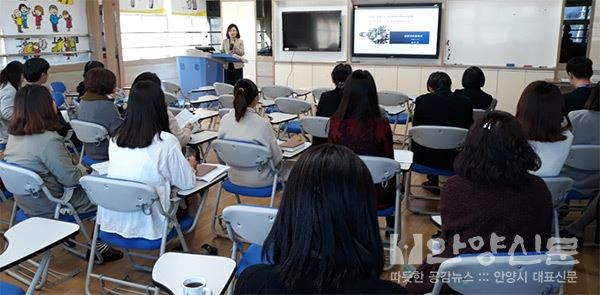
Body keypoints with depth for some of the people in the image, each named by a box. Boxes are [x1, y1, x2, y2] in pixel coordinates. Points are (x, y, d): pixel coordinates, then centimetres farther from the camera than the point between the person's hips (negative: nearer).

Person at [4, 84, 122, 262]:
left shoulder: (14, 136, -1)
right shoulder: (48, 140, -28)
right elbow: (71, 179, -23)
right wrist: (83, 170, -3)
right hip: (50, 208, -8)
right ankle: (97, 247, 19)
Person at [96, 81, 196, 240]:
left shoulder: (114, 139, 0)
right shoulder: (166, 141, -16)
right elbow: (187, 183, -4)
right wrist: (190, 165, 17)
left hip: (111, 221, 6)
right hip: (147, 225, -5)